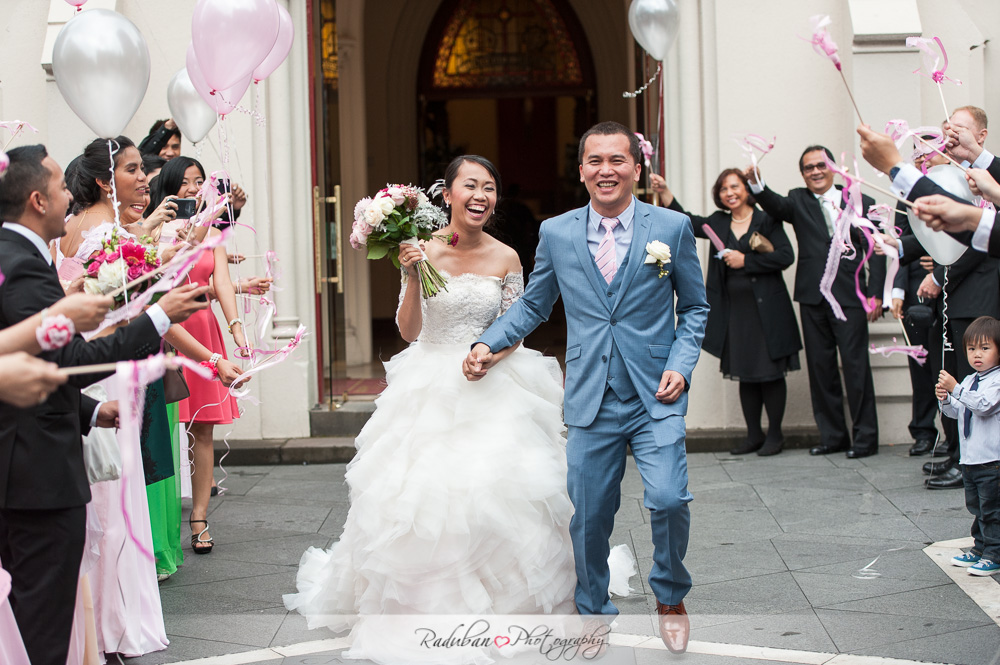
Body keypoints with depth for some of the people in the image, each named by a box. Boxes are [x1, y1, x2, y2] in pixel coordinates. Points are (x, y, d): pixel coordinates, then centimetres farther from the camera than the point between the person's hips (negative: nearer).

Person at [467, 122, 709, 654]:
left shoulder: (673, 227, 1)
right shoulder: (555, 233, 5)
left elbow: (694, 307, 9)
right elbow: (533, 305, 16)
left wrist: (681, 365, -5)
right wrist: (488, 343, 2)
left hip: (655, 396, -2)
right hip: (591, 401, 2)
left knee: (668, 499, -15)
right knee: (589, 515, 7)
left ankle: (670, 596, 14)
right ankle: (594, 612, 30)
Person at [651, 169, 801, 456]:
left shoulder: (766, 220, -3)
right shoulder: (719, 223, 12)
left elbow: (786, 256, -10)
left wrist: (746, 261, -13)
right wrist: (664, 191, 0)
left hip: (765, 310, -5)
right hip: (734, 311, 5)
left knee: (770, 373, -1)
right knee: (745, 374, 10)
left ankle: (775, 434, 9)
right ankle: (754, 435, 18)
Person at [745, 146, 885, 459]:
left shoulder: (861, 203, 7)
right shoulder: (799, 201, 11)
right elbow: (776, 206, -12)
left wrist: (875, 294, -5)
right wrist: (757, 185, -32)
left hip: (849, 296, -2)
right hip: (813, 298, 2)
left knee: (856, 366, -4)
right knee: (820, 368, 7)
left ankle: (865, 436, 4)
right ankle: (832, 436, 17)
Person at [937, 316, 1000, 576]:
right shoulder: (969, 381, 13)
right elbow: (956, 412, 17)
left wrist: (955, 389, -28)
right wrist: (945, 399, -3)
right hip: (970, 457, 8)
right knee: (976, 507, 19)